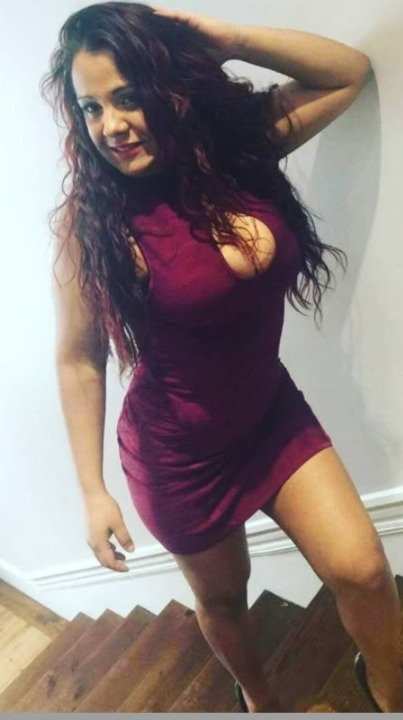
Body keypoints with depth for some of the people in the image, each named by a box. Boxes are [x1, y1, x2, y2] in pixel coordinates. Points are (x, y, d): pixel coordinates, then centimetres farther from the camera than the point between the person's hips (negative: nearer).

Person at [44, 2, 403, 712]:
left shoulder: (238, 142, -8)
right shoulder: (92, 220, -20)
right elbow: (79, 362, -13)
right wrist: (93, 491, -9)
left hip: (275, 414, 3)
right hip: (179, 453, -2)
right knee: (223, 599, 19)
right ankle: (258, 696, 55)